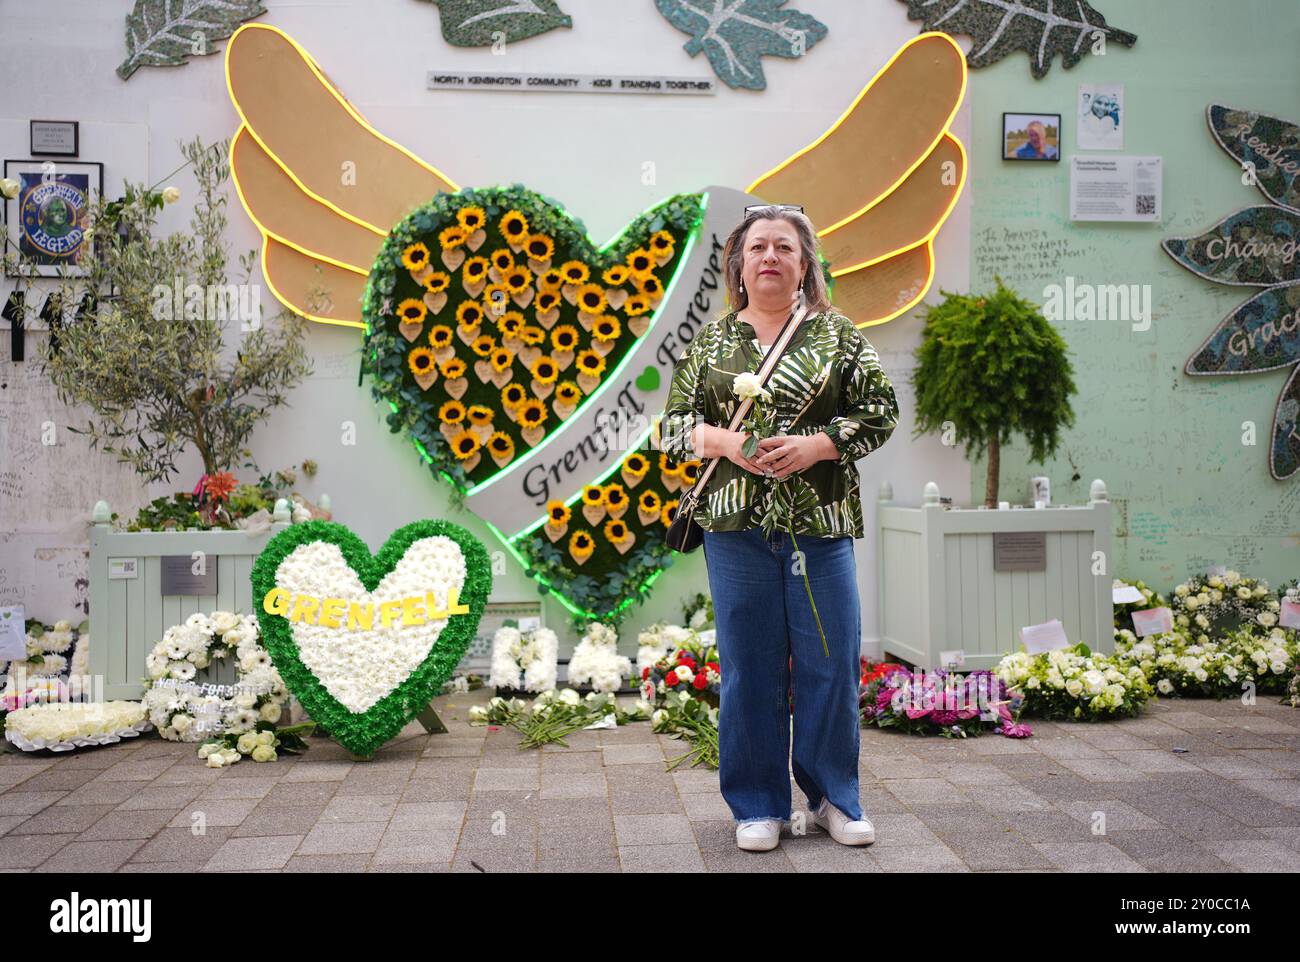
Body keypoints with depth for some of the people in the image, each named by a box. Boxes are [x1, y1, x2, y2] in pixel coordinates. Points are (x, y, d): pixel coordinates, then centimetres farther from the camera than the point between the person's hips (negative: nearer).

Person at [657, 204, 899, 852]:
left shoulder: (837, 333, 7)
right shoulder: (710, 341, 10)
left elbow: (880, 411, 2)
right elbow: (672, 424, 9)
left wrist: (815, 445, -13)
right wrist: (726, 442, -11)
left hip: (820, 521, 0)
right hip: (736, 526, 1)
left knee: (831, 664, 4)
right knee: (749, 667, 5)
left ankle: (834, 798, 22)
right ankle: (758, 806, 19)